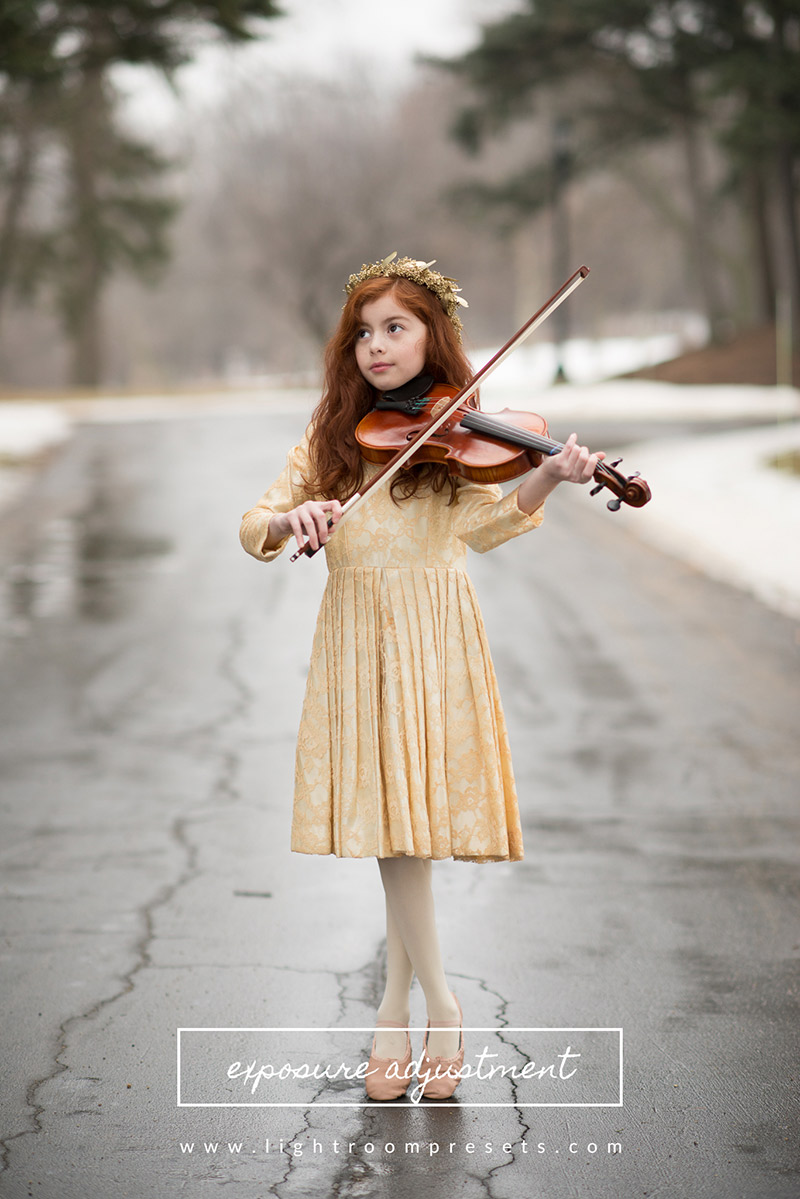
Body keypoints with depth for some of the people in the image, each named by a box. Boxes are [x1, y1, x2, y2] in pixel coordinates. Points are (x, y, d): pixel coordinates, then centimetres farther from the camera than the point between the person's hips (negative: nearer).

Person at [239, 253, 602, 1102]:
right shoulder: (332, 438, 10)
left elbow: (483, 526, -13)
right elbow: (252, 527, 3)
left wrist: (545, 479, -31)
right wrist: (291, 518, -20)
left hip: (433, 641, -2)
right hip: (358, 642, 2)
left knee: (408, 825, -6)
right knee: (392, 829, 0)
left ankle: (394, 1010, 8)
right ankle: (439, 1008, 11)